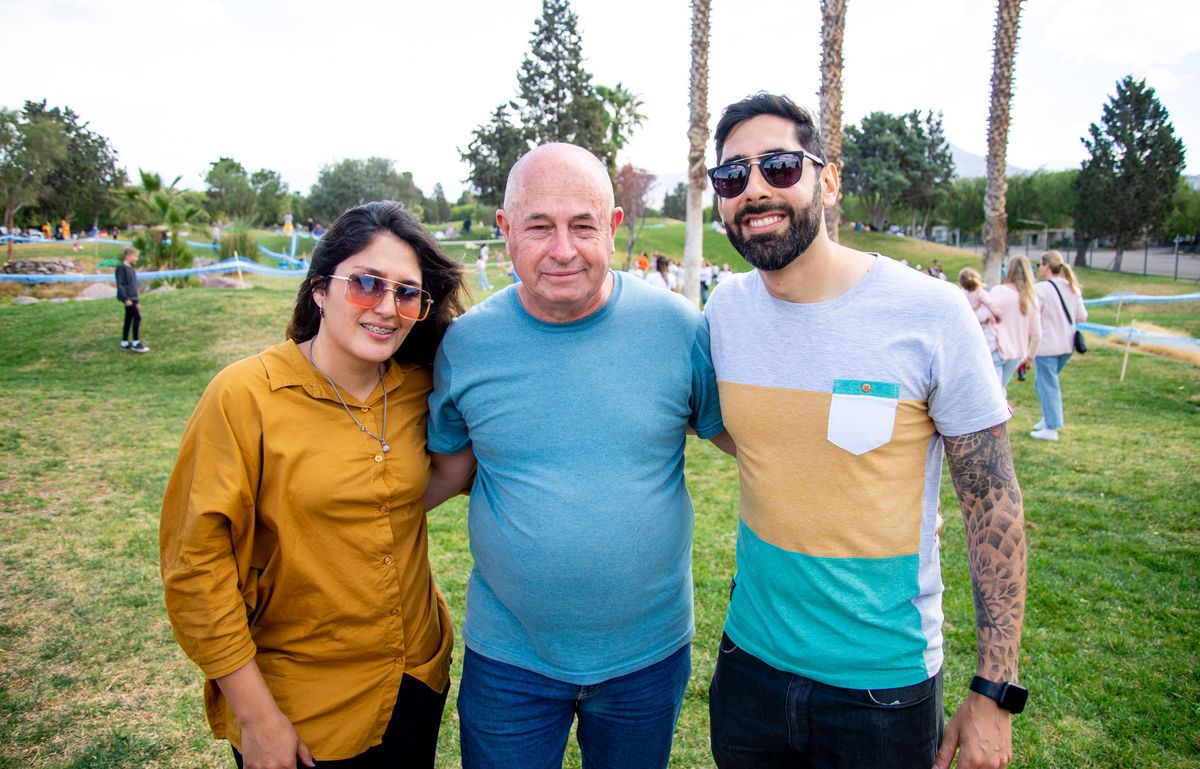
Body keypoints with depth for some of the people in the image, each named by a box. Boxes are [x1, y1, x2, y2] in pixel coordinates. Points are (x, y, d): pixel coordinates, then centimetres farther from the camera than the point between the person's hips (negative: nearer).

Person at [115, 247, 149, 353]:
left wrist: (137, 301, 24)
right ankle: (136, 343, -10)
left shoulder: (131, 269, 16)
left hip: (132, 298, 9)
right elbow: (119, 285, -16)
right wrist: (126, 298, -21)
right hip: (127, 298, -9)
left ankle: (124, 343, 20)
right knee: (137, 317, -13)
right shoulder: (121, 268, -11)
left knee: (128, 319, 12)